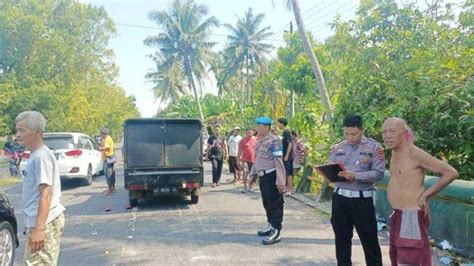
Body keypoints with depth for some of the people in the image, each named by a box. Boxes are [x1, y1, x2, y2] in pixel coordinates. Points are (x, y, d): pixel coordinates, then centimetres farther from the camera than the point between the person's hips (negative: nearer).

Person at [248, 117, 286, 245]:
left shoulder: (273, 141, -14)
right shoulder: (260, 141, 14)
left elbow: (279, 161, -19)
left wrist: (280, 181, -23)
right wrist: (252, 175, 23)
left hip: (272, 177, -9)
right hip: (263, 176, 9)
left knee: (275, 204, -4)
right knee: (266, 203, 17)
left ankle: (276, 232, 2)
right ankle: (271, 226, 32)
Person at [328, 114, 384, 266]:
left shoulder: (373, 147, -4)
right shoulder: (337, 148, 7)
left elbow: (379, 173, -12)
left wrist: (355, 176, -22)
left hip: (362, 199, -4)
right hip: (339, 198, 4)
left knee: (369, 239, 7)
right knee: (341, 237, 15)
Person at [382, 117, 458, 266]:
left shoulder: (414, 153, -17)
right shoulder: (395, 152, 9)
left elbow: (451, 173, -16)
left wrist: (425, 195, -13)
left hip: (412, 216, -9)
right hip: (399, 215, 9)